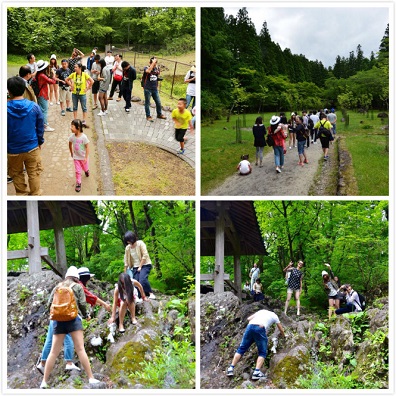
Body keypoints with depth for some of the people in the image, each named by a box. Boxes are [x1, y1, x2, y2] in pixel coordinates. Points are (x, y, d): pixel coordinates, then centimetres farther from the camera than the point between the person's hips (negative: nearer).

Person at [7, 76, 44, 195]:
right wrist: (40, 141, 13)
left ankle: (21, 194, 33)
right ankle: (35, 194, 27)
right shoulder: (34, 107, -12)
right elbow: (40, 127, -2)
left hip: (13, 150, -1)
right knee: (34, 173, 16)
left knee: (17, 174, 20)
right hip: (32, 148, 1)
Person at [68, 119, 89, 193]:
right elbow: (70, 144, 4)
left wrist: (86, 157, -19)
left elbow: (87, 147, -19)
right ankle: (78, 183, 16)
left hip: (83, 157, -2)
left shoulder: (84, 137, -27)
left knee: (85, 168, 22)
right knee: (77, 171, 4)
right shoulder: (72, 136, -16)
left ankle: (87, 171, 57)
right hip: (76, 157, 2)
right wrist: (71, 153, 12)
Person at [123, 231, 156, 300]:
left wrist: (140, 267, -13)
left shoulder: (140, 243, -9)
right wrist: (125, 273, 6)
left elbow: (145, 256, -13)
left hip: (145, 265, -5)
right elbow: (126, 260, 7)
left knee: (142, 279, -27)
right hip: (135, 267, 5)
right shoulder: (127, 248, 3)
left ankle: (151, 293, -19)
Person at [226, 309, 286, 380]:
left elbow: (248, 319, 24)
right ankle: (256, 372, -10)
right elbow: (281, 329, 40)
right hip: (260, 329, -3)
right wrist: (284, 336, 59)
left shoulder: (261, 311, 35)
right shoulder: (274, 316, 28)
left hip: (250, 326, 3)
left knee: (241, 349, 10)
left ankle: (231, 369, 4)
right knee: (262, 352, 7)